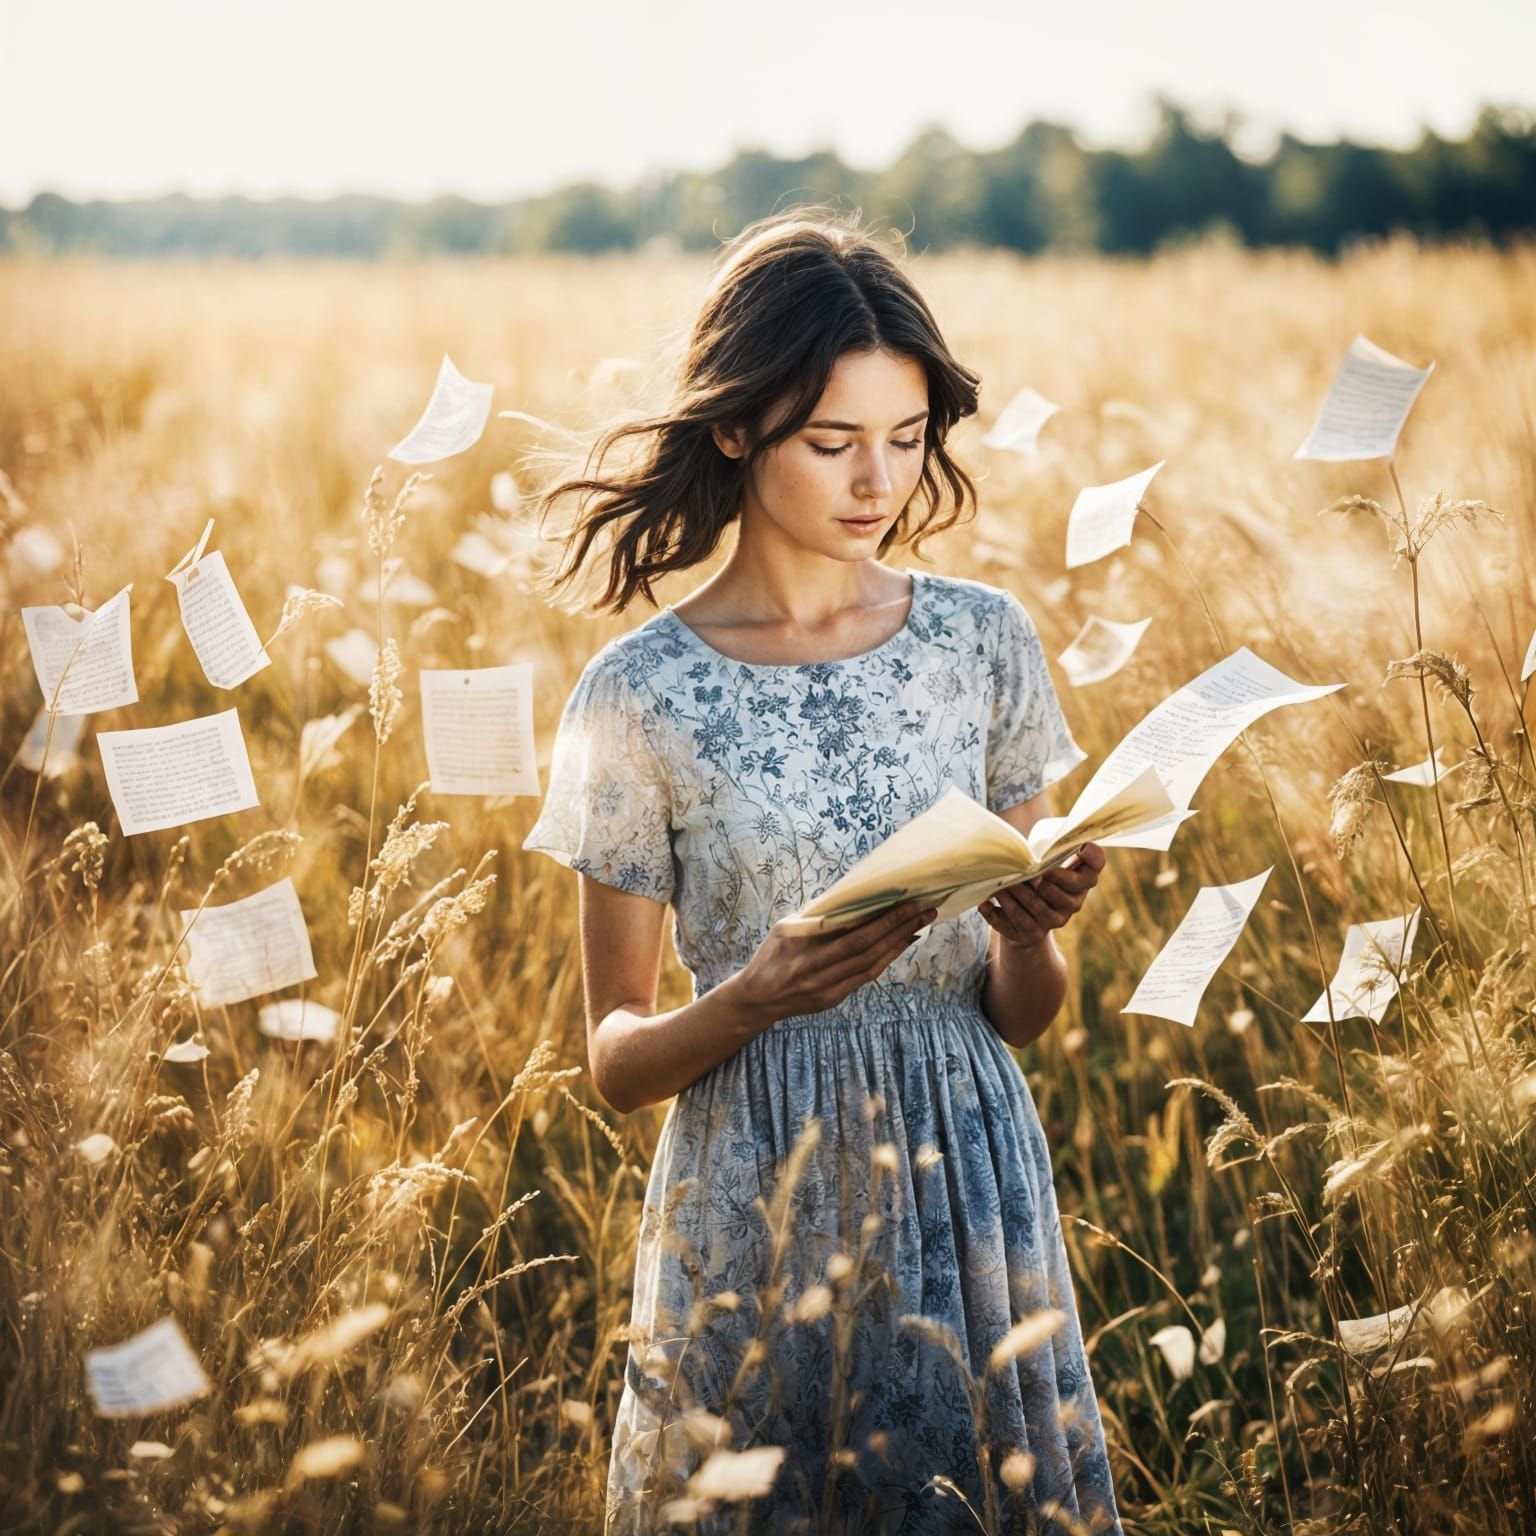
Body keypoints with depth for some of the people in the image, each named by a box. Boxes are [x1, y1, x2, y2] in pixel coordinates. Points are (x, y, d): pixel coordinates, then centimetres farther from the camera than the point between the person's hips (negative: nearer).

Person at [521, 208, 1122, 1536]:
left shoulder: (985, 640, 1)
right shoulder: (640, 695, -7)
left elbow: (1026, 1016, 7)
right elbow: (617, 1059, -2)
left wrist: (1028, 932, -15)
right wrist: (754, 999, -20)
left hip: (971, 1188, 2)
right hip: (759, 1213, -2)